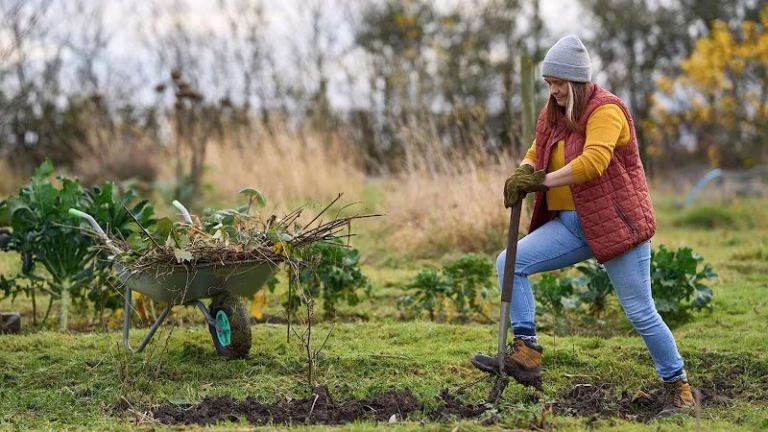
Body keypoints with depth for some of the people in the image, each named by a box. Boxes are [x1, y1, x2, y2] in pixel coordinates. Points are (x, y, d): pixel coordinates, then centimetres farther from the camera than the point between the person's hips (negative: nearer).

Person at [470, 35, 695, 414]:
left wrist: (541, 181, -33)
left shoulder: (606, 111, -16)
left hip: (617, 223, -7)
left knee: (640, 312, -1)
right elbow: (537, 152, 15)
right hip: (571, 225, 7)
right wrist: (523, 172, -10)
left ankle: (677, 385, 15)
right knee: (510, 263, -8)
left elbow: (592, 162, -30)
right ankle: (525, 352, -9)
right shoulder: (552, 114, 9)